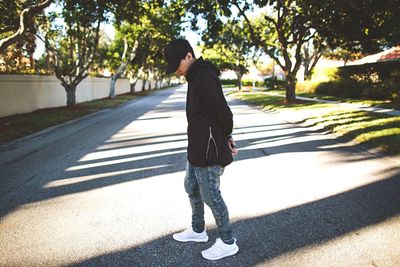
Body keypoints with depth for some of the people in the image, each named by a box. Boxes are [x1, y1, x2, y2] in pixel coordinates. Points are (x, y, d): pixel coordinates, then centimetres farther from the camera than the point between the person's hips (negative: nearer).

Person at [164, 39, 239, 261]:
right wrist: (225, 138, 7)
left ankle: (227, 242, 20)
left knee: (210, 195, 1)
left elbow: (222, 111, -21)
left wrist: (225, 138, -5)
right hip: (197, 147, 11)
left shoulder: (204, 77, -19)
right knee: (192, 188, 21)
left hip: (208, 150, -11)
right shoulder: (196, 77, 14)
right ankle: (198, 231, 40)